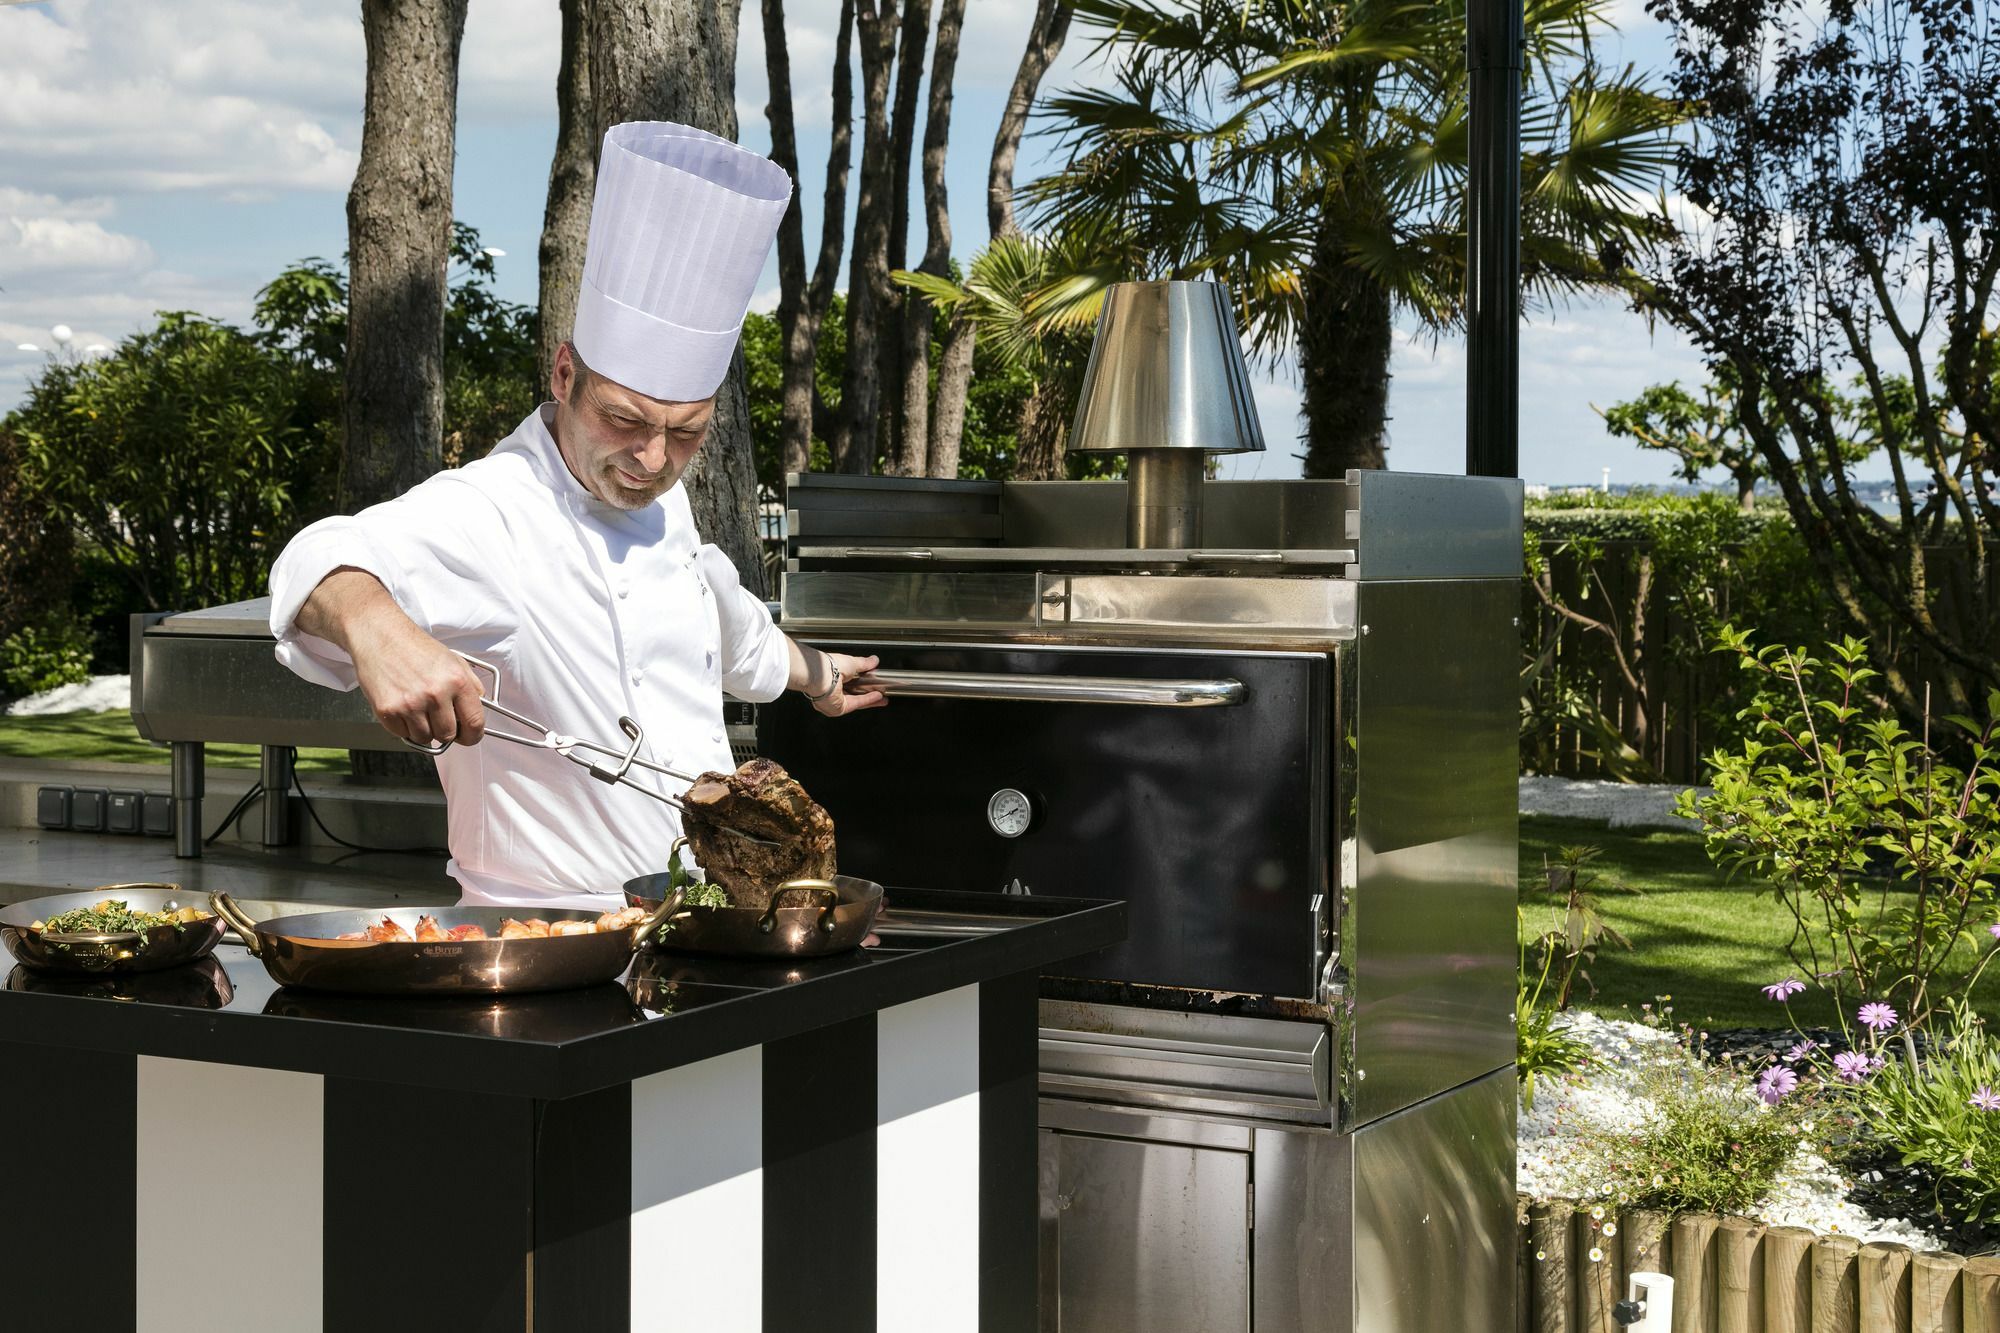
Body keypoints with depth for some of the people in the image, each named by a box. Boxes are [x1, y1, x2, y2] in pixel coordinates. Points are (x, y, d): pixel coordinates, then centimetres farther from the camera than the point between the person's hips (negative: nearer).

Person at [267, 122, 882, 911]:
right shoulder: (485, 512, -15)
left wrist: (815, 674, 48)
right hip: (554, 934, -7)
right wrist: (375, 625, -56)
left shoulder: (657, 497, 10)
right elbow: (325, 566, -34)